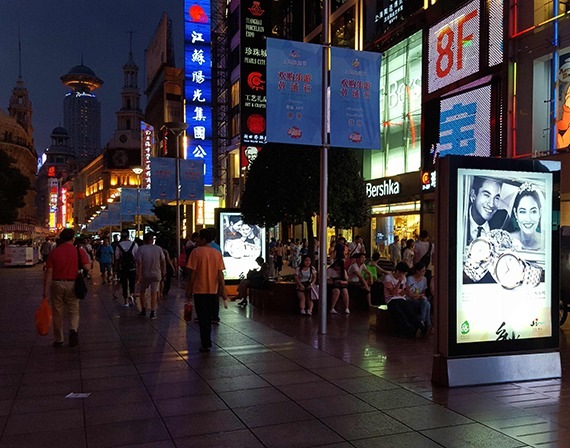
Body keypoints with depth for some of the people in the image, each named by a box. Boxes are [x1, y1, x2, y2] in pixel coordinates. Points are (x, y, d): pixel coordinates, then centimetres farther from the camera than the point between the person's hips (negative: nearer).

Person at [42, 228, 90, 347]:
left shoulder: (54, 252, -2)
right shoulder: (79, 251, -4)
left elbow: (48, 272, -4)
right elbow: (87, 267, -11)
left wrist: (45, 289, 1)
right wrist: (89, 261, 10)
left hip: (57, 284, 1)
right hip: (72, 284, 0)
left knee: (57, 312, 12)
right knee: (73, 310, 12)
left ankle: (58, 340, 20)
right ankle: (73, 329, -15)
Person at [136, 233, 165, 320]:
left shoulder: (141, 249, -9)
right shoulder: (158, 249, -2)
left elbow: (139, 263, -15)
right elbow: (163, 262, -1)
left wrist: (138, 275, -14)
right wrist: (163, 273, 10)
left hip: (144, 275, -1)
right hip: (156, 274, 1)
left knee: (142, 292, 18)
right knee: (154, 292, 5)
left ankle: (143, 311, 24)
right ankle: (153, 313, 1)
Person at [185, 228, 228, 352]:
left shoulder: (196, 252, -9)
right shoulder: (217, 253, 2)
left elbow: (192, 273, -10)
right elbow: (220, 273, -1)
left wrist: (189, 289, -2)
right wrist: (223, 290, 2)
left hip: (200, 290, -4)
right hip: (213, 290, 4)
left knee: (203, 318, 2)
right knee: (209, 317, 18)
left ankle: (206, 344, 0)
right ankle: (206, 341, 29)